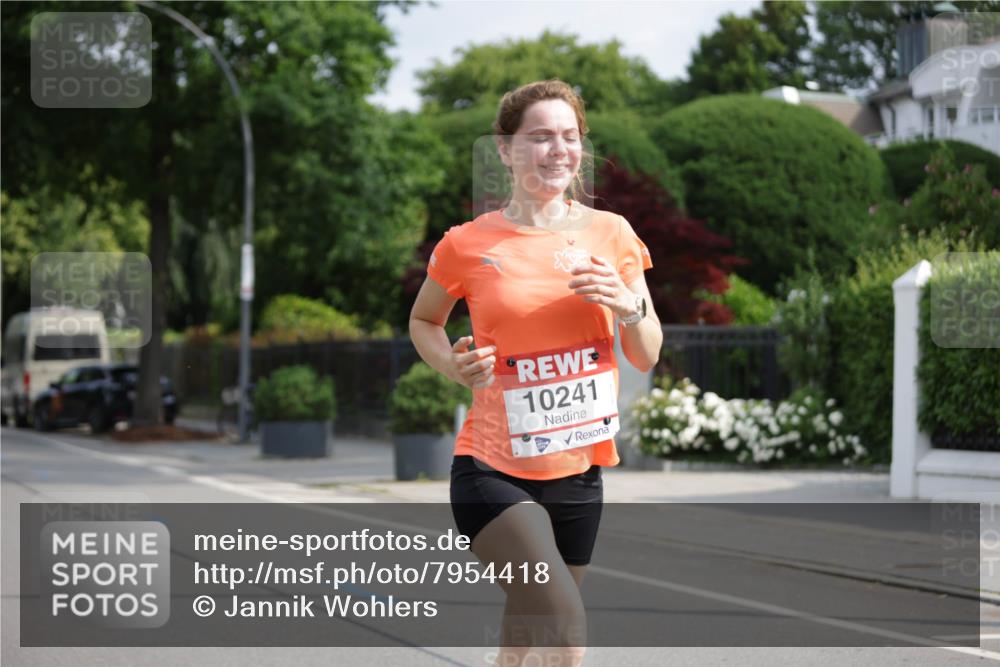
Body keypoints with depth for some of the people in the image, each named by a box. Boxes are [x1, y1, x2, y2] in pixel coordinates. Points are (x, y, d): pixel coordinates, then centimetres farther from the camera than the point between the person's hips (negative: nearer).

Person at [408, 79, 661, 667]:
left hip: (578, 469, 4)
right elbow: (422, 321, 14)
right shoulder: (467, 245, -5)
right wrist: (451, 364, -7)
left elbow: (648, 357, 8)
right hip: (493, 469, -4)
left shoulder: (610, 233, 3)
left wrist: (627, 304, -13)